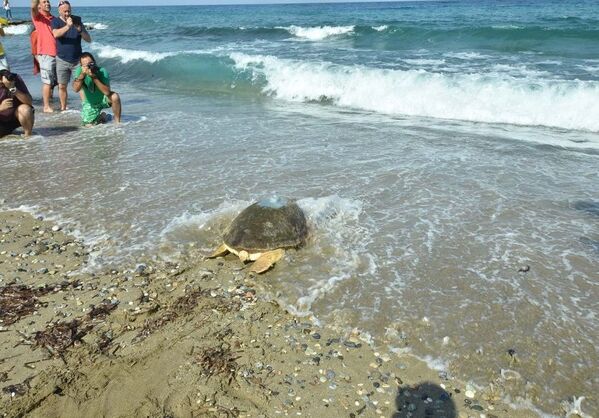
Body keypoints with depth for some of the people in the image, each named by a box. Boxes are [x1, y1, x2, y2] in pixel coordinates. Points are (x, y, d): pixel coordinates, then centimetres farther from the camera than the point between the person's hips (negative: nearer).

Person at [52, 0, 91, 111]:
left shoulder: (77, 20, 3)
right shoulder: (56, 21, -1)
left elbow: (89, 39, 0)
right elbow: (56, 34, -23)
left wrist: (80, 31, -19)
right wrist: (68, 26, -36)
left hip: (77, 59, 0)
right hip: (62, 60, 0)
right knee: (62, 86, 5)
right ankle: (63, 108, 17)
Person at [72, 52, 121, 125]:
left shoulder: (102, 71, -24)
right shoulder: (79, 70, -17)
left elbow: (107, 92, -34)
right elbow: (76, 89, -30)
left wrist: (94, 77, -39)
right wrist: (82, 74, -40)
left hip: (103, 99, -2)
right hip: (90, 103, 2)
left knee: (115, 97, -33)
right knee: (88, 125, -11)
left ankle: (117, 121, -13)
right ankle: (101, 117, 24)